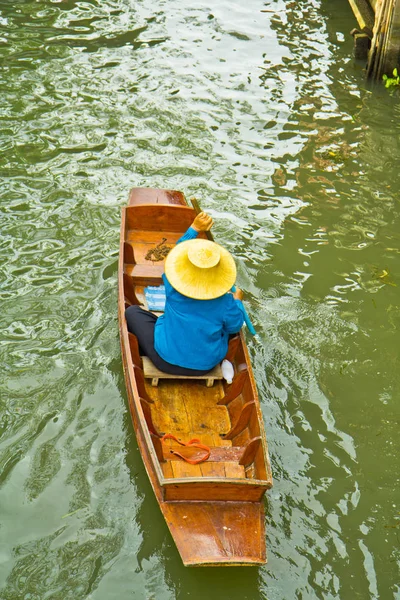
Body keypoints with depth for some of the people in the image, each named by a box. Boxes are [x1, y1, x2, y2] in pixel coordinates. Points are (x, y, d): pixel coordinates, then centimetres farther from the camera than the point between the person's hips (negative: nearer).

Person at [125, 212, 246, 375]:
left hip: (166, 361, -1)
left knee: (132, 312, 15)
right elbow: (234, 326, -1)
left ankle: (143, 356, 32)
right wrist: (237, 300, 15)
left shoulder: (173, 288, -21)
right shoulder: (225, 302, -22)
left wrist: (194, 228, 6)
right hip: (206, 365, 2)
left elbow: (177, 251, -2)